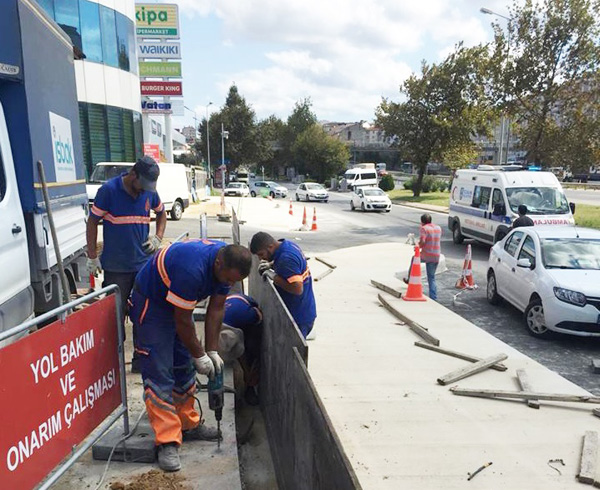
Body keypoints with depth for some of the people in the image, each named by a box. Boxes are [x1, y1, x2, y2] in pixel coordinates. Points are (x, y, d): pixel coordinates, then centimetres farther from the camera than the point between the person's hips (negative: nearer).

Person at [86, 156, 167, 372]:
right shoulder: (109, 190, -11)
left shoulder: (150, 192, 2)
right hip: (115, 267, -4)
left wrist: (158, 237, 4)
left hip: (143, 264, 4)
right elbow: (92, 221, -5)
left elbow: (161, 214, 20)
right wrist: (92, 257, -6)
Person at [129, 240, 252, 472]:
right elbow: (183, 322, -28)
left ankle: (188, 425, 26)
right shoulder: (192, 270, -39)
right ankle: (167, 442, -5)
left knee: (184, 369, 13)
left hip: (179, 303, 8)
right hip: (150, 303, -8)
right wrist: (199, 356, -15)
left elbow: (216, 309, -5)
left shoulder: (227, 264, -14)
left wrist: (212, 351, -4)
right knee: (159, 374, -10)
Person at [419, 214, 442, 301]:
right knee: (432, 277, 13)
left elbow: (422, 241, -21)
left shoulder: (424, 228, -10)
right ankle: (433, 297, 7)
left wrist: (418, 247, -3)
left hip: (426, 255, -5)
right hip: (436, 256, 5)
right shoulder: (438, 228, 12)